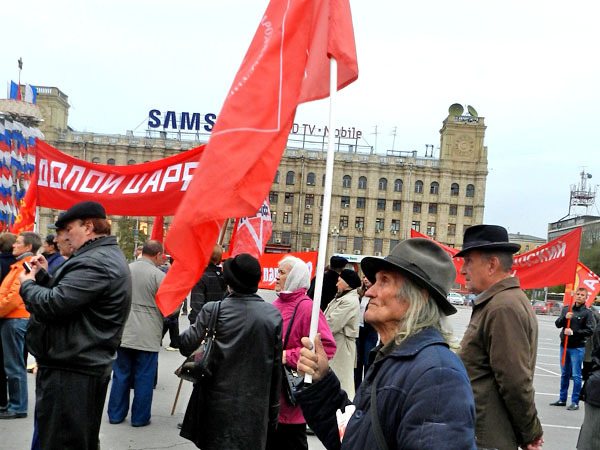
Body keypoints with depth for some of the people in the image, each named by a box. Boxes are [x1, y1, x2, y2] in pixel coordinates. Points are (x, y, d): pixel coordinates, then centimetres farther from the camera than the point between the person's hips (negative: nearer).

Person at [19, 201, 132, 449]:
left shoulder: (95, 263, -19)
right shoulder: (109, 257, 17)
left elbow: (53, 305, -24)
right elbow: (68, 296, 21)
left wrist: (27, 284, -6)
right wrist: (45, 276, 10)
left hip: (69, 373, -11)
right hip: (90, 366, 11)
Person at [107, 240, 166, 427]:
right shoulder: (159, 276, -12)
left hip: (123, 333, 4)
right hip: (147, 336, -4)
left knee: (121, 375, 14)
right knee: (144, 378, 7)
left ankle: (116, 414, 22)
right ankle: (140, 417, 14)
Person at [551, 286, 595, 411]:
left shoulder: (587, 313, -4)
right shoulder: (566, 309, 8)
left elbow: (590, 330, -11)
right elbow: (557, 324, 4)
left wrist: (573, 332, -18)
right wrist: (565, 318, -15)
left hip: (577, 347, -5)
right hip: (564, 346, 5)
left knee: (576, 375, -2)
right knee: (564, 374, 14)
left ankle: (575, 402, 5)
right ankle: (562, 399, 23)